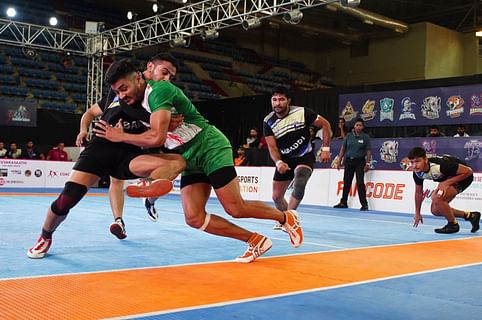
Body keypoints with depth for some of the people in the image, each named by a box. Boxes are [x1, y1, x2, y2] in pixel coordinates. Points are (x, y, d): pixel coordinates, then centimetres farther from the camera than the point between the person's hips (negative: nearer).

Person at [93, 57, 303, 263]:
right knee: (194, 218, -6)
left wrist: (119, 136, -19)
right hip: (190, 160, 8)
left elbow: (157, 138, -30)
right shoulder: (136, 102, 7)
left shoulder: (159, 89, -21)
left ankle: (285, 217, 21)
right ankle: (255, 241, 5)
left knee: (236, 210, -6)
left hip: (212, 148, -8)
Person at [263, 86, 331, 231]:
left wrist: (325, 149, -14)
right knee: (276, 196, 8)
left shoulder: (302, 112, -19)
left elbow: (325, 124, -8)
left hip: (304, 157, -3)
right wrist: (278, 162, -32)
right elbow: (272, 146, -11)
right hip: (285, 160, 4)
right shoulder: (268, 121, -11)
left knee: (299, 184, -33)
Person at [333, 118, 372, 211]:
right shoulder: (349, 136, 6)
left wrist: (367, 163, -9)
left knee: (360, 182, -8)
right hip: (348, 161, 3)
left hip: (359, 162, -3)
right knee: (346, 182, 9)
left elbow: (368, 151, -2)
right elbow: (343, 148, 7)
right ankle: (343, 202, 20)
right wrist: (339, 160, 3)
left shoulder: (365, 137, -1)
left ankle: (364, 204, -4)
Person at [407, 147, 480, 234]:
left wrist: (446, 183, -33)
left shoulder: (439, 165, -38)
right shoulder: (417, 173, -16)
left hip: (463, 176, -8)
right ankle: (470, 216, 20)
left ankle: (453, 224, -7)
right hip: (447, 178, 8)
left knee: (437, 197, -30)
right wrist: (417, 213, 11)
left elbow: (468, 171, -31)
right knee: (435, 210, 6)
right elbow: (418, 192, 3)